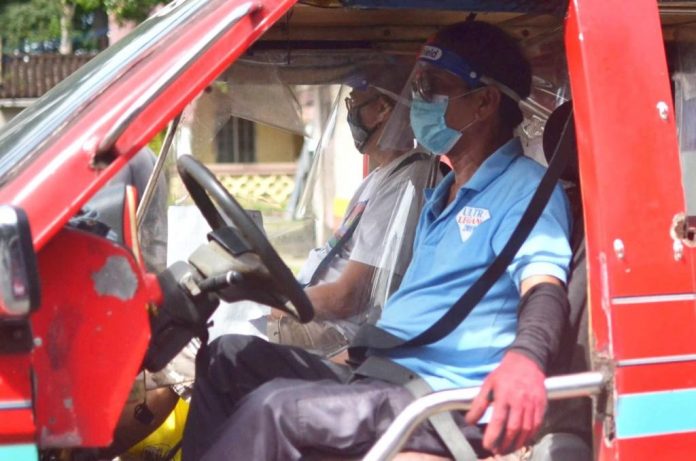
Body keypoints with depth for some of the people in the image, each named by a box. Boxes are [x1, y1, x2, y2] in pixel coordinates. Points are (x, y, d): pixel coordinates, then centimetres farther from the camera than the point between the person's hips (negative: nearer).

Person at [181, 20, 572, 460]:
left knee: (275, 408, -28)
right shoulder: (443, 197, 24)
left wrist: (525, 357, -46)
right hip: (381, 376, 10)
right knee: (229, 356, 4)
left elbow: (544, 288, -24)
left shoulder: (525, 188, -7)